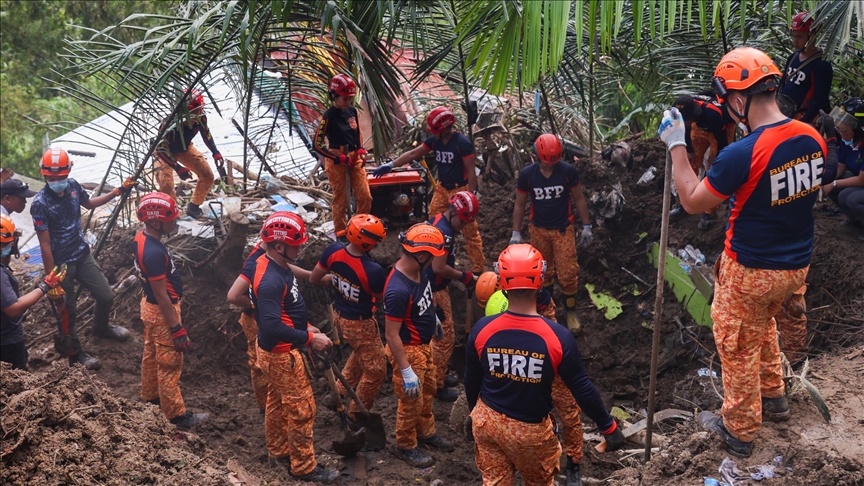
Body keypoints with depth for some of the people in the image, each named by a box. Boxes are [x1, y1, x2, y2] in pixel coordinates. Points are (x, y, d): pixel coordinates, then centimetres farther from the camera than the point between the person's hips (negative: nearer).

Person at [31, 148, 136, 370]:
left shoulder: (73, 185, -6)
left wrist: (119, 191, 12)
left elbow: (89, 203, 17)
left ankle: (101, 327, 46)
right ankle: (74, 353, 28)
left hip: (83, 254, 6)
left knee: (106, 296, 15)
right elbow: (45, 245, -20)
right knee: (68, 311, 7)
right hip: (61, 264, -6)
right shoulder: (40, 204, -24)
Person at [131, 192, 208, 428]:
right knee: (169, 364, 4)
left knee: (151, 354, 25)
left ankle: (150, 396, 44)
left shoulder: (140, 238, -4)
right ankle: (176, 413, 16)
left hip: (149, 306, 9)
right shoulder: (155, 253, -33)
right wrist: (177, 329, -22)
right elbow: (162, 296, -28)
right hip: (162, 312, -9)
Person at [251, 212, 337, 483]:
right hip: (280, 354, -10)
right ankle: (304, 467, 15)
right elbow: (272, 327, -36)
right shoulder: (270, 280, -32)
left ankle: (279, 451, 42)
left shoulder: (277, 266, 0)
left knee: (277, 401, 24)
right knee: (302, 409, 2)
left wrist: (306, 326, 7)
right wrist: (309, 338, -29)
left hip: (275, 351, 10)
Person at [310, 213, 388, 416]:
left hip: (339, 315, 7)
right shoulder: (373, 271, -34)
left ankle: (340, 391, 40)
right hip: (360, 324, -7)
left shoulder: (333, 251, -17)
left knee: (362, 352, 35)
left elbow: (314, 278, -1)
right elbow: (386, 298, -16)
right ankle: (355, 415, 25)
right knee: (376, 370, 14)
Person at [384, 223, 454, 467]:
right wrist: (406, 371, -26)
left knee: (428, 392, 26)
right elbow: (391, 335, -30)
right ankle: (406, 446, 34)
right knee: (412, 401, 11)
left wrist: (433, 318, 29)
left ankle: (427, 433, 48)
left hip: (424, 345, 9)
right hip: (408, 351, -9)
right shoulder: (398, 290, -37)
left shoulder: (418, 270, -10)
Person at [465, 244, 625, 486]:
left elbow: (471, 381, -2)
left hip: (487, 421, 2)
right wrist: (608, 427, 0)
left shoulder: (482, 330, -17)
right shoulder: (558, 337, -25)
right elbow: (582, 388, -15)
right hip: (530, 430, -2)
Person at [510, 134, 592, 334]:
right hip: (538, 230, 1)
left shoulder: (568, 171, -14)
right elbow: (520, 204, 0)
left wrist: (586, 226, 0)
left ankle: (571, 312, 15)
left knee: (567, 273, -3)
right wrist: (516, 233, 1)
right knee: (543, 271, 13)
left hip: (563, 229, -1)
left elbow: (579, 199, -2)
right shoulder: (527, 174, -11)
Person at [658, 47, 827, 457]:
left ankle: (739, 430, 29)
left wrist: (676, 145, -8)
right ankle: (773, 397, 47)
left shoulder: (742, 154, -29)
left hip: (751, 272, -6)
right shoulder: (812, 138, -8)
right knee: (763, 324, 32)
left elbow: (692, 202, -15)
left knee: (739, 348, 13)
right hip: (797, 266, 7)